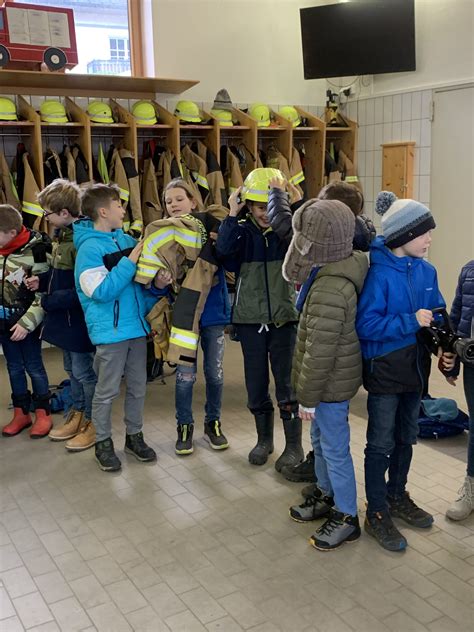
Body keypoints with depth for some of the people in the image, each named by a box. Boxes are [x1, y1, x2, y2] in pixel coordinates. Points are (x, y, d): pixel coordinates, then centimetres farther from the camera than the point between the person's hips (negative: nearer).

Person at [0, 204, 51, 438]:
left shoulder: (36, 252, -19)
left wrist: (27, 322, -18)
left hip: (27, 322, -5)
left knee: (34, 367, 5)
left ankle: (43, 414, 20)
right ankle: (21, 414, 28)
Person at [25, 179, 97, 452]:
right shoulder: (64, 235, 6)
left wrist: (49, 301, -18)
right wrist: (42, 281, 3)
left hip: (78, 317, -9)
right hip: (65, 316, 9)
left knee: (84, 371, 4)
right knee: (72, 369, 20)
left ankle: (94, 424, 20)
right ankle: (77, 416, 36)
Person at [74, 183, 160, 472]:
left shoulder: (127, 240, 6)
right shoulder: (89, 248, -13)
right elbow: (101, 291, -21)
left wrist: (152, 307, 3)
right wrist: (129, 262, -19)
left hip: (137, 326, 6)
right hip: (110, 331, -6)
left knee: (138, 387, 14)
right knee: (107, 391, 6)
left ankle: (135, 435, 30)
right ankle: (103, 443, 22)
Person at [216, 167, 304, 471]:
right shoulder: (242, 232, 0)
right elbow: (224, 249, -20)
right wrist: (233, 214, -21)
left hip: (284, 317, -2)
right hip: (250, 319, 2)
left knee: (287, 383, -1)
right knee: (256, 383, 10)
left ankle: (295, 446, 14)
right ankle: (264, 439, 30)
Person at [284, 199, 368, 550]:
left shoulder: (328, 291, -30)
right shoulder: (346, 268, -2)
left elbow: (319, 352, -25)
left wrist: (308, 398, -16)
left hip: (330, 384, -9)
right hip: (335, 378, 9)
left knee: (335, 448, 6)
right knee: (321, 440, 24)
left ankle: (347, 518, 23)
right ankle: (326, 496, 43)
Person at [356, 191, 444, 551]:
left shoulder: (426, 271, 1)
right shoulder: (380, 274, -20)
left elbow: (436, 314, 10)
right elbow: (366, 325, -23)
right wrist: (410, 322, -26)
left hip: (415, 368, 7)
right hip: (385, 370, -7)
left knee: (406, 437, 21)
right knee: (381, 443, 6)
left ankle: (397, 496, 41)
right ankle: (377, 514, 21)